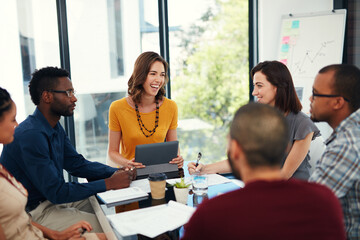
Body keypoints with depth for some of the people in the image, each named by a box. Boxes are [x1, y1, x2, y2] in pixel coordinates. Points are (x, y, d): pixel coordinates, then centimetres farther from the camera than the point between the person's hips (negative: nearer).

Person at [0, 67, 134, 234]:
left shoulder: (55, 127, 7)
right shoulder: (31, 135, -26)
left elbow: (77, 164, 9)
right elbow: (56, 192, -26)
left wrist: (116, 172, -5)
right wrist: (108, 184, -24)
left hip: (53, 199, 10)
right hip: (33, 212, -9)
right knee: (103, 228, -18)